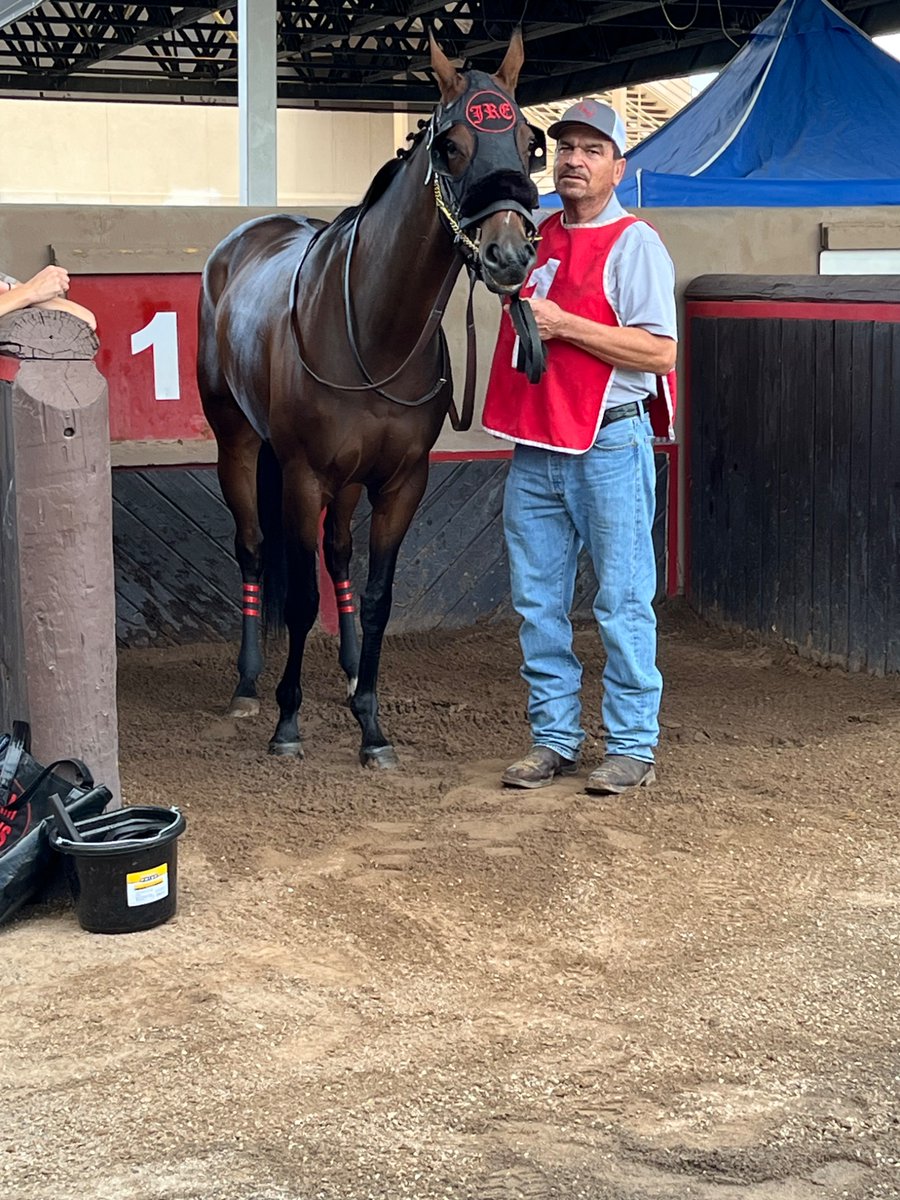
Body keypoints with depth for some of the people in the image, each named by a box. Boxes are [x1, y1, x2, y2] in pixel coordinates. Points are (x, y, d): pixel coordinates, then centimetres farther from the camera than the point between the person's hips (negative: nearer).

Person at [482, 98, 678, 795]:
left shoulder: (634, 245, -6)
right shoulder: (535, 236, 14)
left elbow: (660, 351, -17)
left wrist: (563, 324, -18)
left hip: (609, 445, -7)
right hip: (534, 448, 7)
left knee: (622, 604, -1)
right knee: (537, 603, 10)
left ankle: (633, 747, 7)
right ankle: (555, 738, 20)